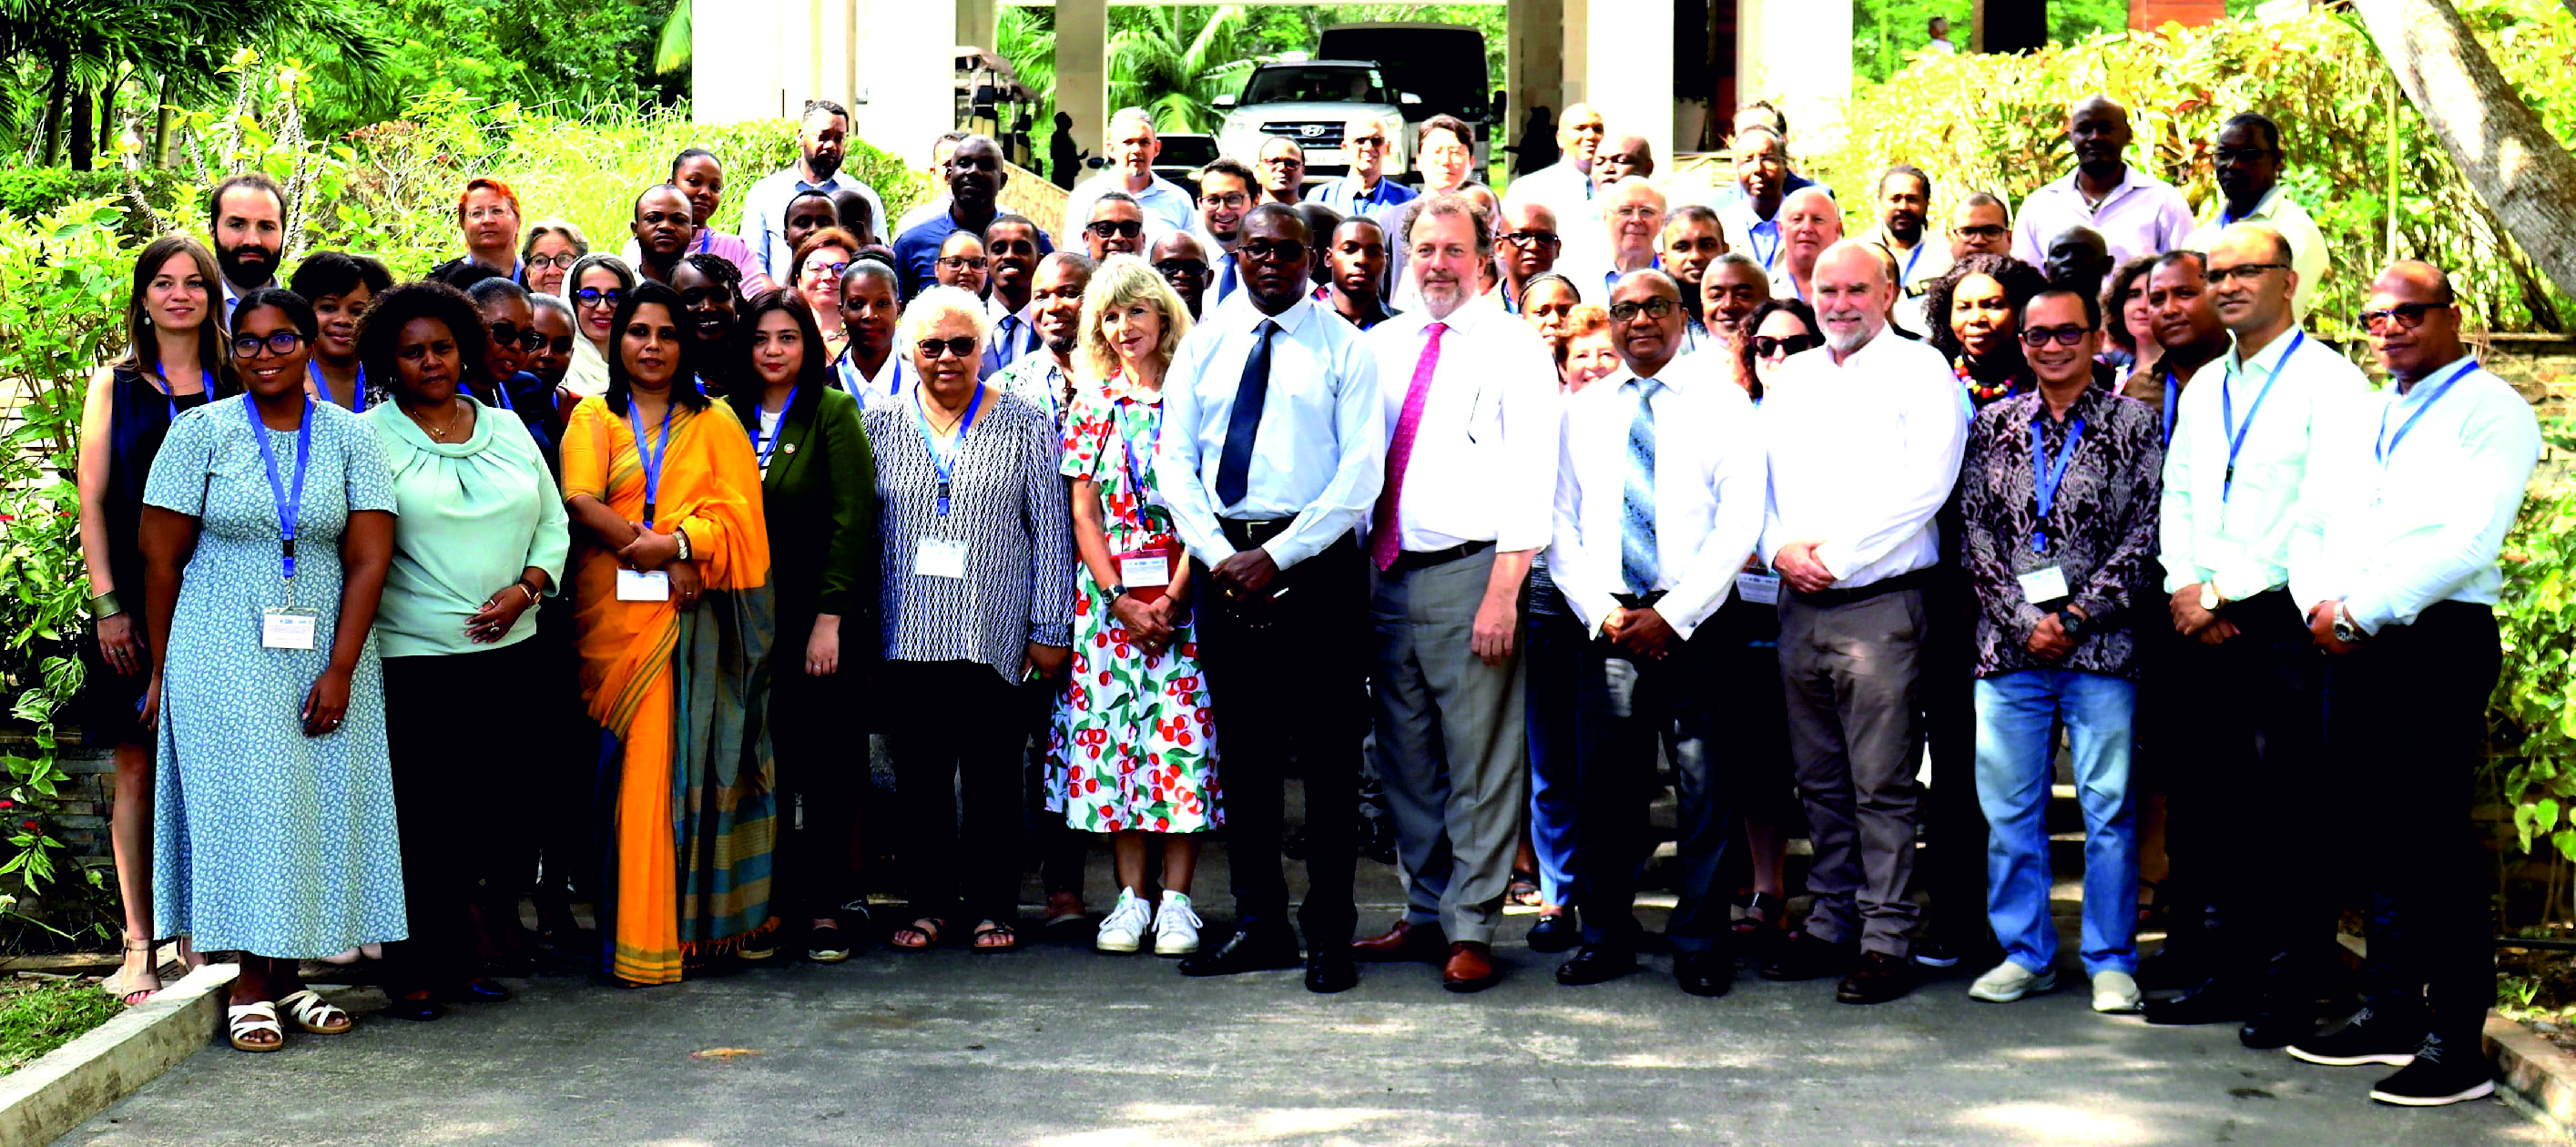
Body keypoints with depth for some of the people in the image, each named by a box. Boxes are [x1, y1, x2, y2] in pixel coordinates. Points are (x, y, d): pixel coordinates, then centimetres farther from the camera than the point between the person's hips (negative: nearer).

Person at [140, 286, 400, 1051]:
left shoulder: (349, 438, 4)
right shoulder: (202, 432, 0)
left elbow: (369, 560, -1)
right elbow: (160, 557, 1)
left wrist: (340, 669, -9)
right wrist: (163, 671, 1)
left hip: (324, 656, 2)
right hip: (225, 657, -2)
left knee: (321, 806, 2)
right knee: (246, 803, -5)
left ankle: (289, 976, 12)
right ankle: (249, 989, 1)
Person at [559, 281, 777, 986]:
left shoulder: (715, 421, 14)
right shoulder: (594, 418, 12)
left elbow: (738, 512, 2)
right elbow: (580, 502, -4)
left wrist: (678, 543, -14)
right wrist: (656, 554, -14)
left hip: (699, 614, 1)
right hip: (621, 612, -1)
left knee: (697, 762, -1)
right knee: (639, 765, -4)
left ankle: (708, 918, 4)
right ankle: (642, 934, -1)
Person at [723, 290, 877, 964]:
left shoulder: (834, 412, -2)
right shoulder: (730, 417, 9)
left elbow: (853, 518, -7)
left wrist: (829, 618, -12)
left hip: (818, 617, -3)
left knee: (823, 756, -1)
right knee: (766, 758, 3)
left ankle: (826, 905, 6)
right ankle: (776, 897, 10)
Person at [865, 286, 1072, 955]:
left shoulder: (1024, 426, 5)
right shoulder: (878, 424, 9)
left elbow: (1051, 531, 4)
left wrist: (1050, 629, -1)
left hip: (995, 635, -2)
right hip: (907, 638, 2)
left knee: (992, 773, 0)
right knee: (918, 772, 5)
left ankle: (992, 905, 11)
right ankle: (929, 902, 16)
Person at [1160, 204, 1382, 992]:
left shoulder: (1343, 347, 1)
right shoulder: (1204, 342, 11)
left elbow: (1362, 474, -6)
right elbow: (1174, 459, 7)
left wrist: (1276, 556, -13)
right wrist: (1220, 555, -7)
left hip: (1316, 564, -3)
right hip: (1222, 560, 4)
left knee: (1328, 753, -1)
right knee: (1244, 751, 8)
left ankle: (1330, 934, 5)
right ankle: (1260, 926, 17)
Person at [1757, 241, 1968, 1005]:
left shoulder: (1921, 370, 0)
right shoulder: (1791, 378, 17)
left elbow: (1925, 483, -11)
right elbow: (1758, 476, 15)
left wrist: (1837, 553, -14)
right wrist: (1781, 548, -4)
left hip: (1880, 602, -5)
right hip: (1800, 601, 6)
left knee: (1882, 784, -5)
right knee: (1820, 782, 10)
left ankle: (1886, 938, 0)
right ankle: (1830, 924, 17)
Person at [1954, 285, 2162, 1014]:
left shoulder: (2135, 425, 3)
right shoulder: (1994, 426, 11)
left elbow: (2144, 536, -3)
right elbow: (1976, 531, 6)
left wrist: (2078, 617, -10)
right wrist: (2024, 621, -6)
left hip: (2101, 650, -3)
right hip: (2008, 646, 3)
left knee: (2109, 808, 1)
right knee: (2009, 807, 6)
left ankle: (2111, 961, 11)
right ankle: (2025, 953, 18)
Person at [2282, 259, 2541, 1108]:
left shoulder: (2489, 409, -2)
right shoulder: (2349, 423, 20)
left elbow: (2470, 539, -14)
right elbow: (2310, 530, 18)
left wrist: (2362, 610, -14)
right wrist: (2321, 605, -3)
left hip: (2439, 638, -7)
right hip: (2351, 646, 7)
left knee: (2433, 844, -7)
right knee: (2374, 837, 9)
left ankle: (2455, 1046, -3)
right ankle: (2390, 1014, 18)